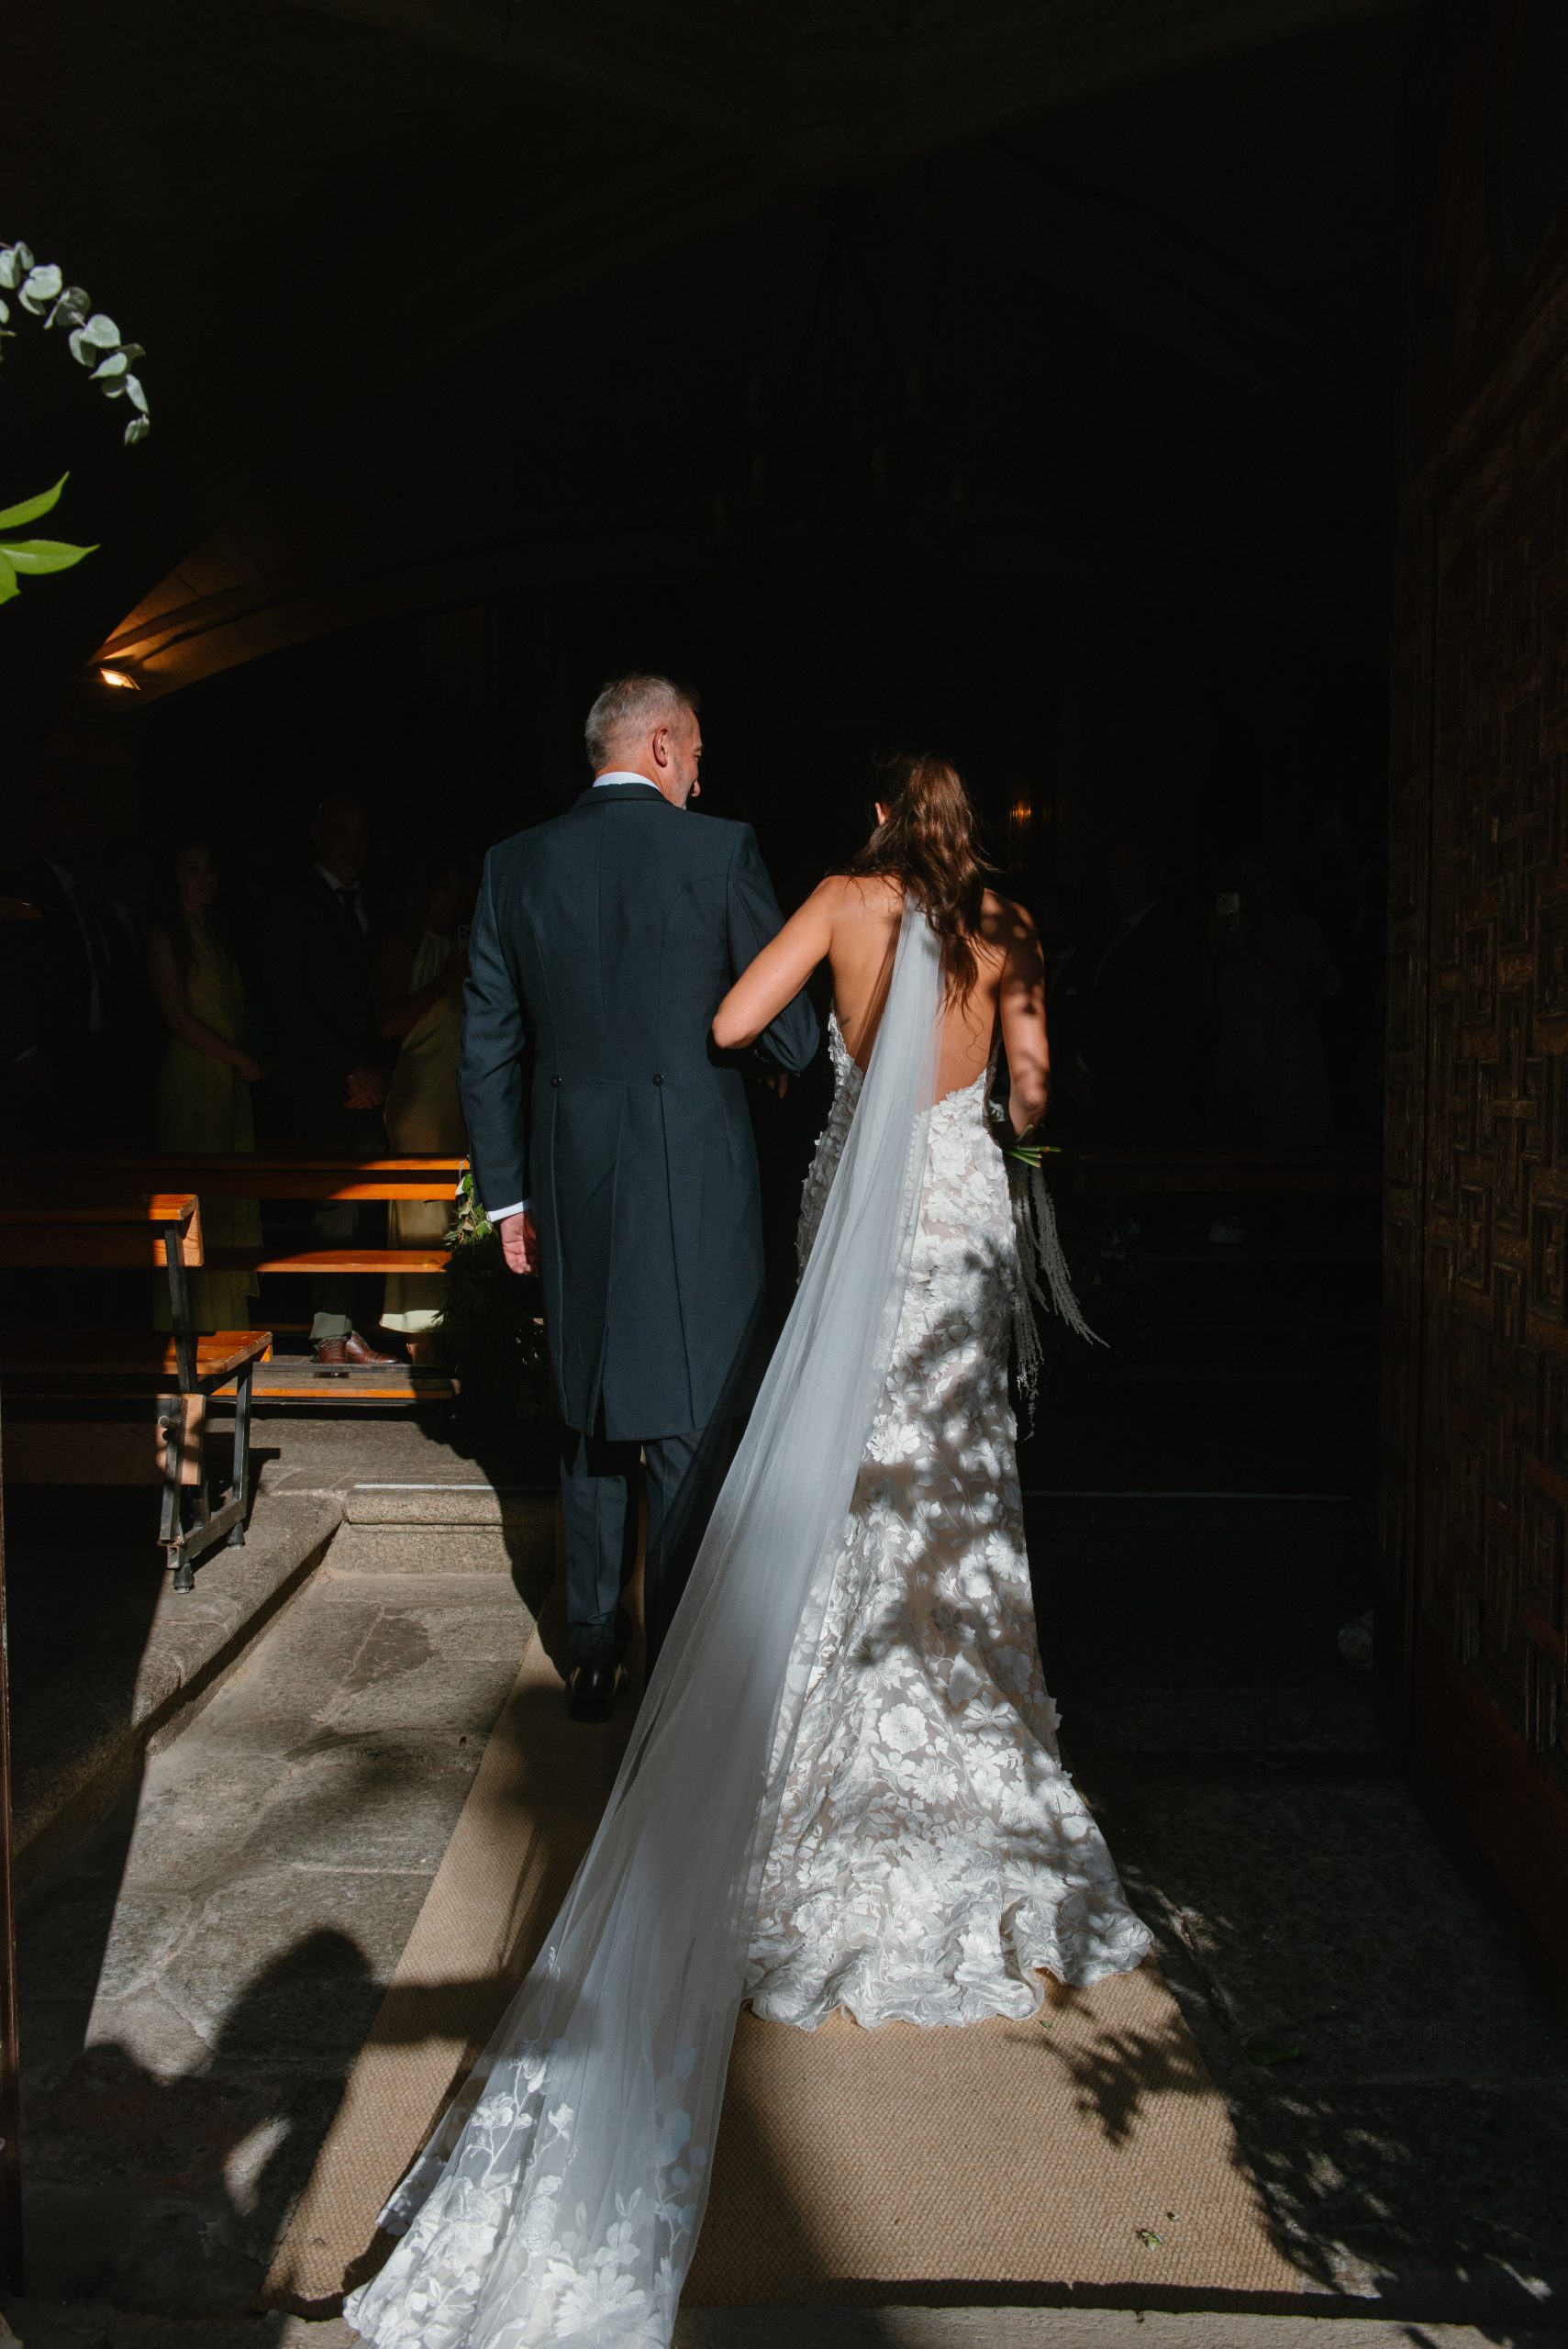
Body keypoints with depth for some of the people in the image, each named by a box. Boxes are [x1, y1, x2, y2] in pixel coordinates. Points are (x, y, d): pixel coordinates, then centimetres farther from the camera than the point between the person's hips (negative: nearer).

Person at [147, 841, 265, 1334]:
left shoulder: (214, 933, 19)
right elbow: (178, 1017, -10)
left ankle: (225, 1312, 10)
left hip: (231, 1075, 7)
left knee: (229, 1195, 6)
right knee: (197, 1197, -7)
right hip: (191, 1076, -7)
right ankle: (196, 1321, -2)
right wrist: (242, 1059, -7)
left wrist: (246, 1061, 4)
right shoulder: (164, 935, -3)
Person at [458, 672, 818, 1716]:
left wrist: (508, 1192, 14)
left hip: (572, 1190, 4)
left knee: (593, 1418, 17)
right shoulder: (721, 849, -7)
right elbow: (787, 1030, -6)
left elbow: (489, 1046, 6)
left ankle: (593, 1658, 26)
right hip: (697, 1186, -4)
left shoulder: (517, 863, 4)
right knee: (692, 1428, 5)